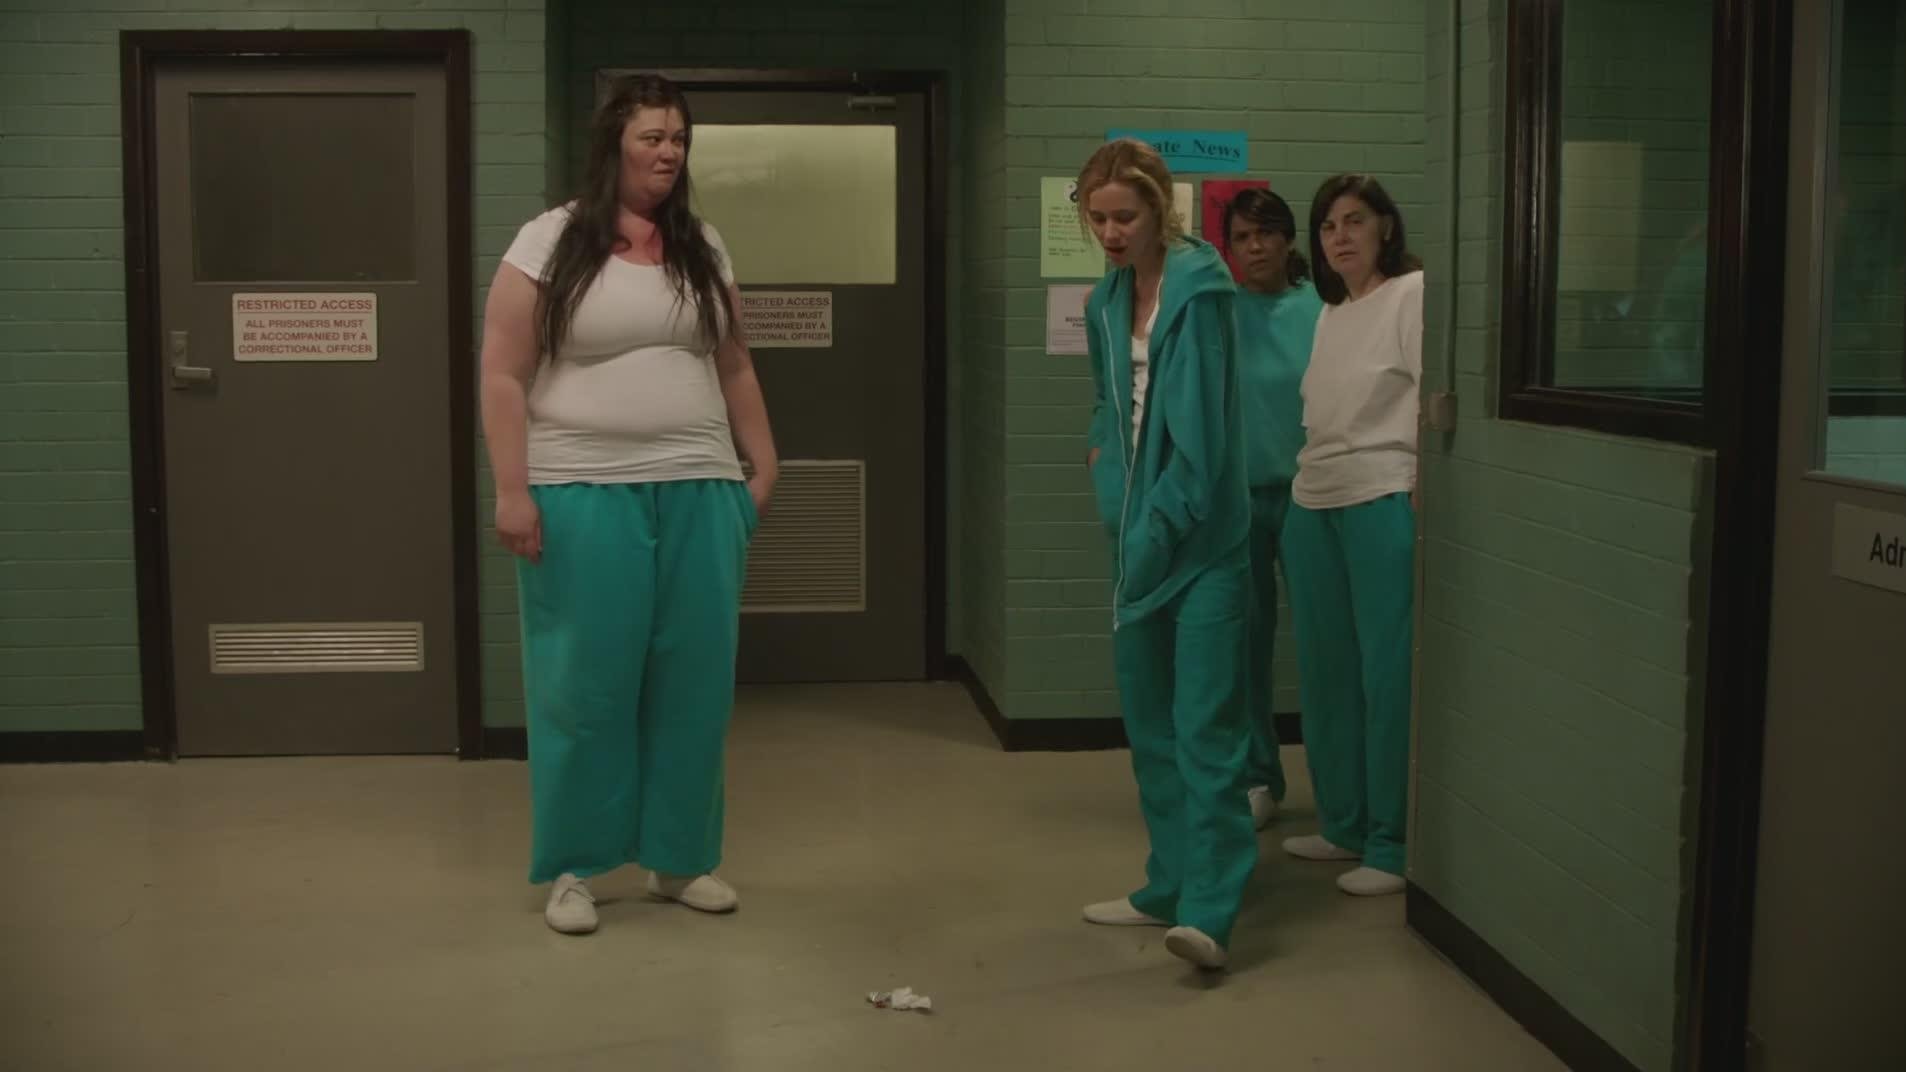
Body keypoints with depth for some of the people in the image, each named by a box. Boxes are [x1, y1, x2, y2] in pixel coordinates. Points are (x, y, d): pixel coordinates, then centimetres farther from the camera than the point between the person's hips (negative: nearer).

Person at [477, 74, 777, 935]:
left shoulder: (702, 249, 13)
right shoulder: (551, 242, -2)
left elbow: (734, 368, 18)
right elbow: (503, 377, -5)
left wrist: (764, 465, 11)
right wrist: (512, 491, -11)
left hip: (697, 494, 4)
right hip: (584, 497, -4)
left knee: (691, 682, 6)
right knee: (585, 684, 3)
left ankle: (678, 859, 20)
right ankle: (570, 868, 17)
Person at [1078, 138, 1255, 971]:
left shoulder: (1197, 289, -12)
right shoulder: (1106, 300, 12)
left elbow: (1199, 428, -17)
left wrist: (1158, 532, -15)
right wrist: (1104, 468, 8)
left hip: (1200, 539, -8)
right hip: (1135, 536, 8)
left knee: (1204, 725, -11)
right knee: (1149, 724, 12)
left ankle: (1210, 912, -12)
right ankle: (1170, 886, 22)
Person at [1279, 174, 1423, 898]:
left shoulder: (1413, 294, -5)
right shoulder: (1330, 313, 18)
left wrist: (1423, 499, -17)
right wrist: (1304, 484, 15)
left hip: (1383, 501, -8)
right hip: (1313, 504, 8)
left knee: (1389, 672, -6)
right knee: (1325, 669, 11)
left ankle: (1393, 844, 1)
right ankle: (1344, 824, 23)